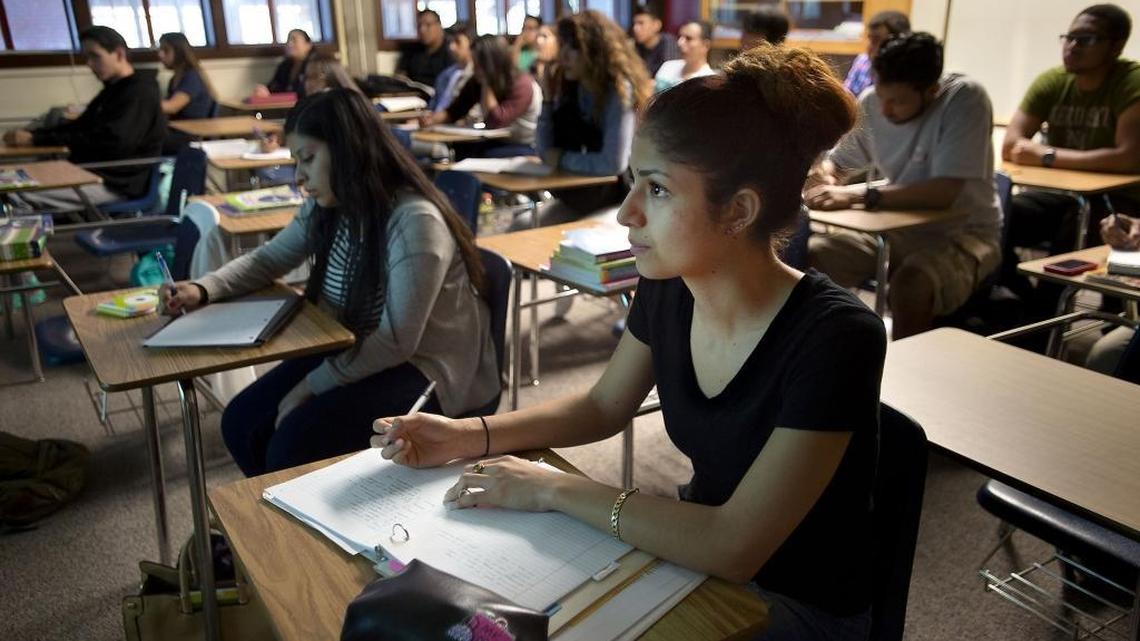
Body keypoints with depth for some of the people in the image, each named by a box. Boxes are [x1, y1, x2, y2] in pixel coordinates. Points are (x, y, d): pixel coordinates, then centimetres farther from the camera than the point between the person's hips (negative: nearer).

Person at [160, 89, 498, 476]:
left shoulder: (414, 221, -25)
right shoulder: (327, 207, -1)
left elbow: (396, 341, -25)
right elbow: (268, 260, 15)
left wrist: (310, 387, -20)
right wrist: (202, 290, -2)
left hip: (423, 369, -8)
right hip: (356, 352, 8)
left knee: (295, 442, -22)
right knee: (243, 422, -1)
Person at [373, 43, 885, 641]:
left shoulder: (835, 338, -30)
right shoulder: (667, 287, -12)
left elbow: (733, 547, -30)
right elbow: (601, 407, 4)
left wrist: (554, 488, -24)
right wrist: (466, 436, -8)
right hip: (696, 552, 5)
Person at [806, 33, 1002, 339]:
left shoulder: (965, 98, -18)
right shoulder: (870, 104, -5)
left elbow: (945, 193, -28)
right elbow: (835, 162, 10)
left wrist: (859, 195, -32)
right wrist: (828, 182, -14)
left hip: (961, 233, -5)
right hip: (897, 229, 5)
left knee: (911, 283, -35)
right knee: (806, 258, -14)